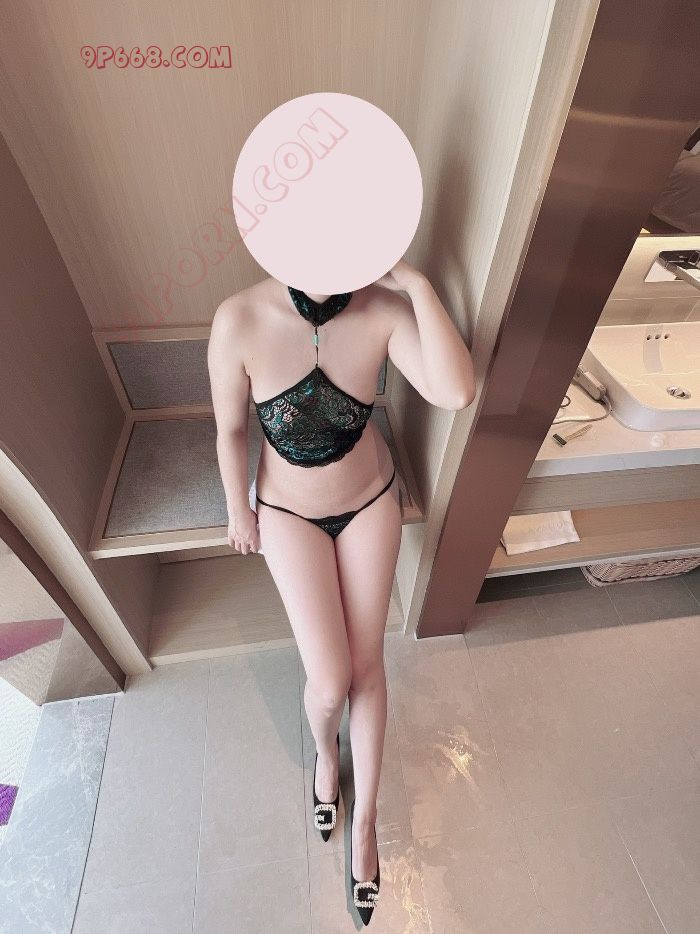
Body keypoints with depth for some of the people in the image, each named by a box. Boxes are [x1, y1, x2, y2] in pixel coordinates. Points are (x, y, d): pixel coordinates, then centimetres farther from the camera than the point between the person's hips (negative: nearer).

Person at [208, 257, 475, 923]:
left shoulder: (384, 308, -17)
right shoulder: (240, 319, -20)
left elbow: (456, 394, -31)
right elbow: (229, 430, -8)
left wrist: (417, 284, -30)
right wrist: (238, 512, 3)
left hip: (370, 500, 1)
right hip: (289, 512, -1)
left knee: (367, 665, 9)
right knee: (329, 683, -2)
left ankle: (365, 819, 37)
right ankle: (326, 756, 39)